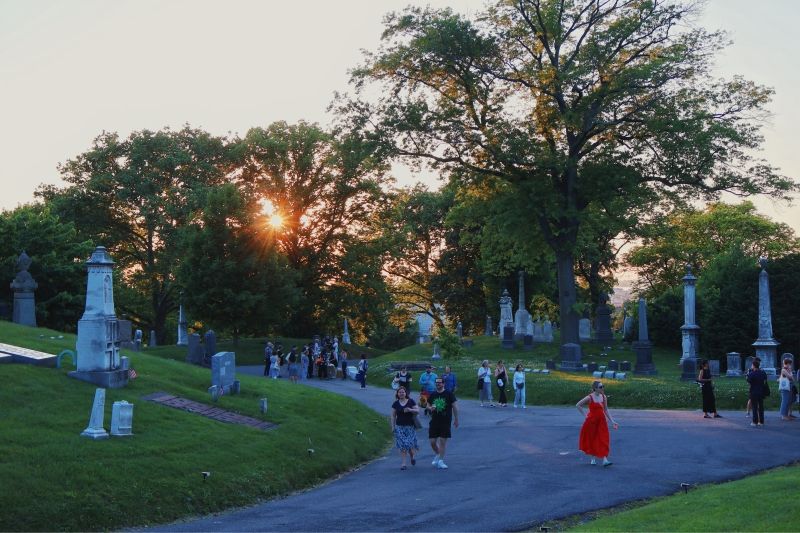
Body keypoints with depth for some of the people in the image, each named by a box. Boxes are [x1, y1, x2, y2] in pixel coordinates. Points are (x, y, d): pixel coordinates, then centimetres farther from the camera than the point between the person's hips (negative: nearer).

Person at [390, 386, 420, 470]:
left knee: (410, 444, -4)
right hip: (400, 427, 1)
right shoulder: (396, 404, 5)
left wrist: (410, 410, -18)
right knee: (402, 445, -3)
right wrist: (393, 427, 5)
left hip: (410, 426, -1)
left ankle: (412, 457, 28)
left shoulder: (411, 401, 1)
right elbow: (393, 416, 9)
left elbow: (418, 410, 0)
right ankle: (403, 463, 3)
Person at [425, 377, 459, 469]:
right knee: (432, 441, 2)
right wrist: (430, 408, -7)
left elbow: (454, 407, 1)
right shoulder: (432, 395, 9)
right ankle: (437, 455, 29)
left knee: (443, 441, -4)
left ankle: (440, 461, 4)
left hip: (445, 422, -3)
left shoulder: (449, 394, -2)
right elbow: (428, 406, 17)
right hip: (434, 421, 3)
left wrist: (456, 419, 1)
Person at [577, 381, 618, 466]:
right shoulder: (590, 398, -13)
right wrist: (584, 415, -7)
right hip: (591, 421, -3)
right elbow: (578, 405, -6)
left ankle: (605, 460, -11)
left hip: (601, 421, 3)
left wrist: (612, 421, 3)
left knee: (603, 440, -5)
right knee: (592, 439, 8)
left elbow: (606, 410, 8)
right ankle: (593, 458, 26)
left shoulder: (604, 397, 1)